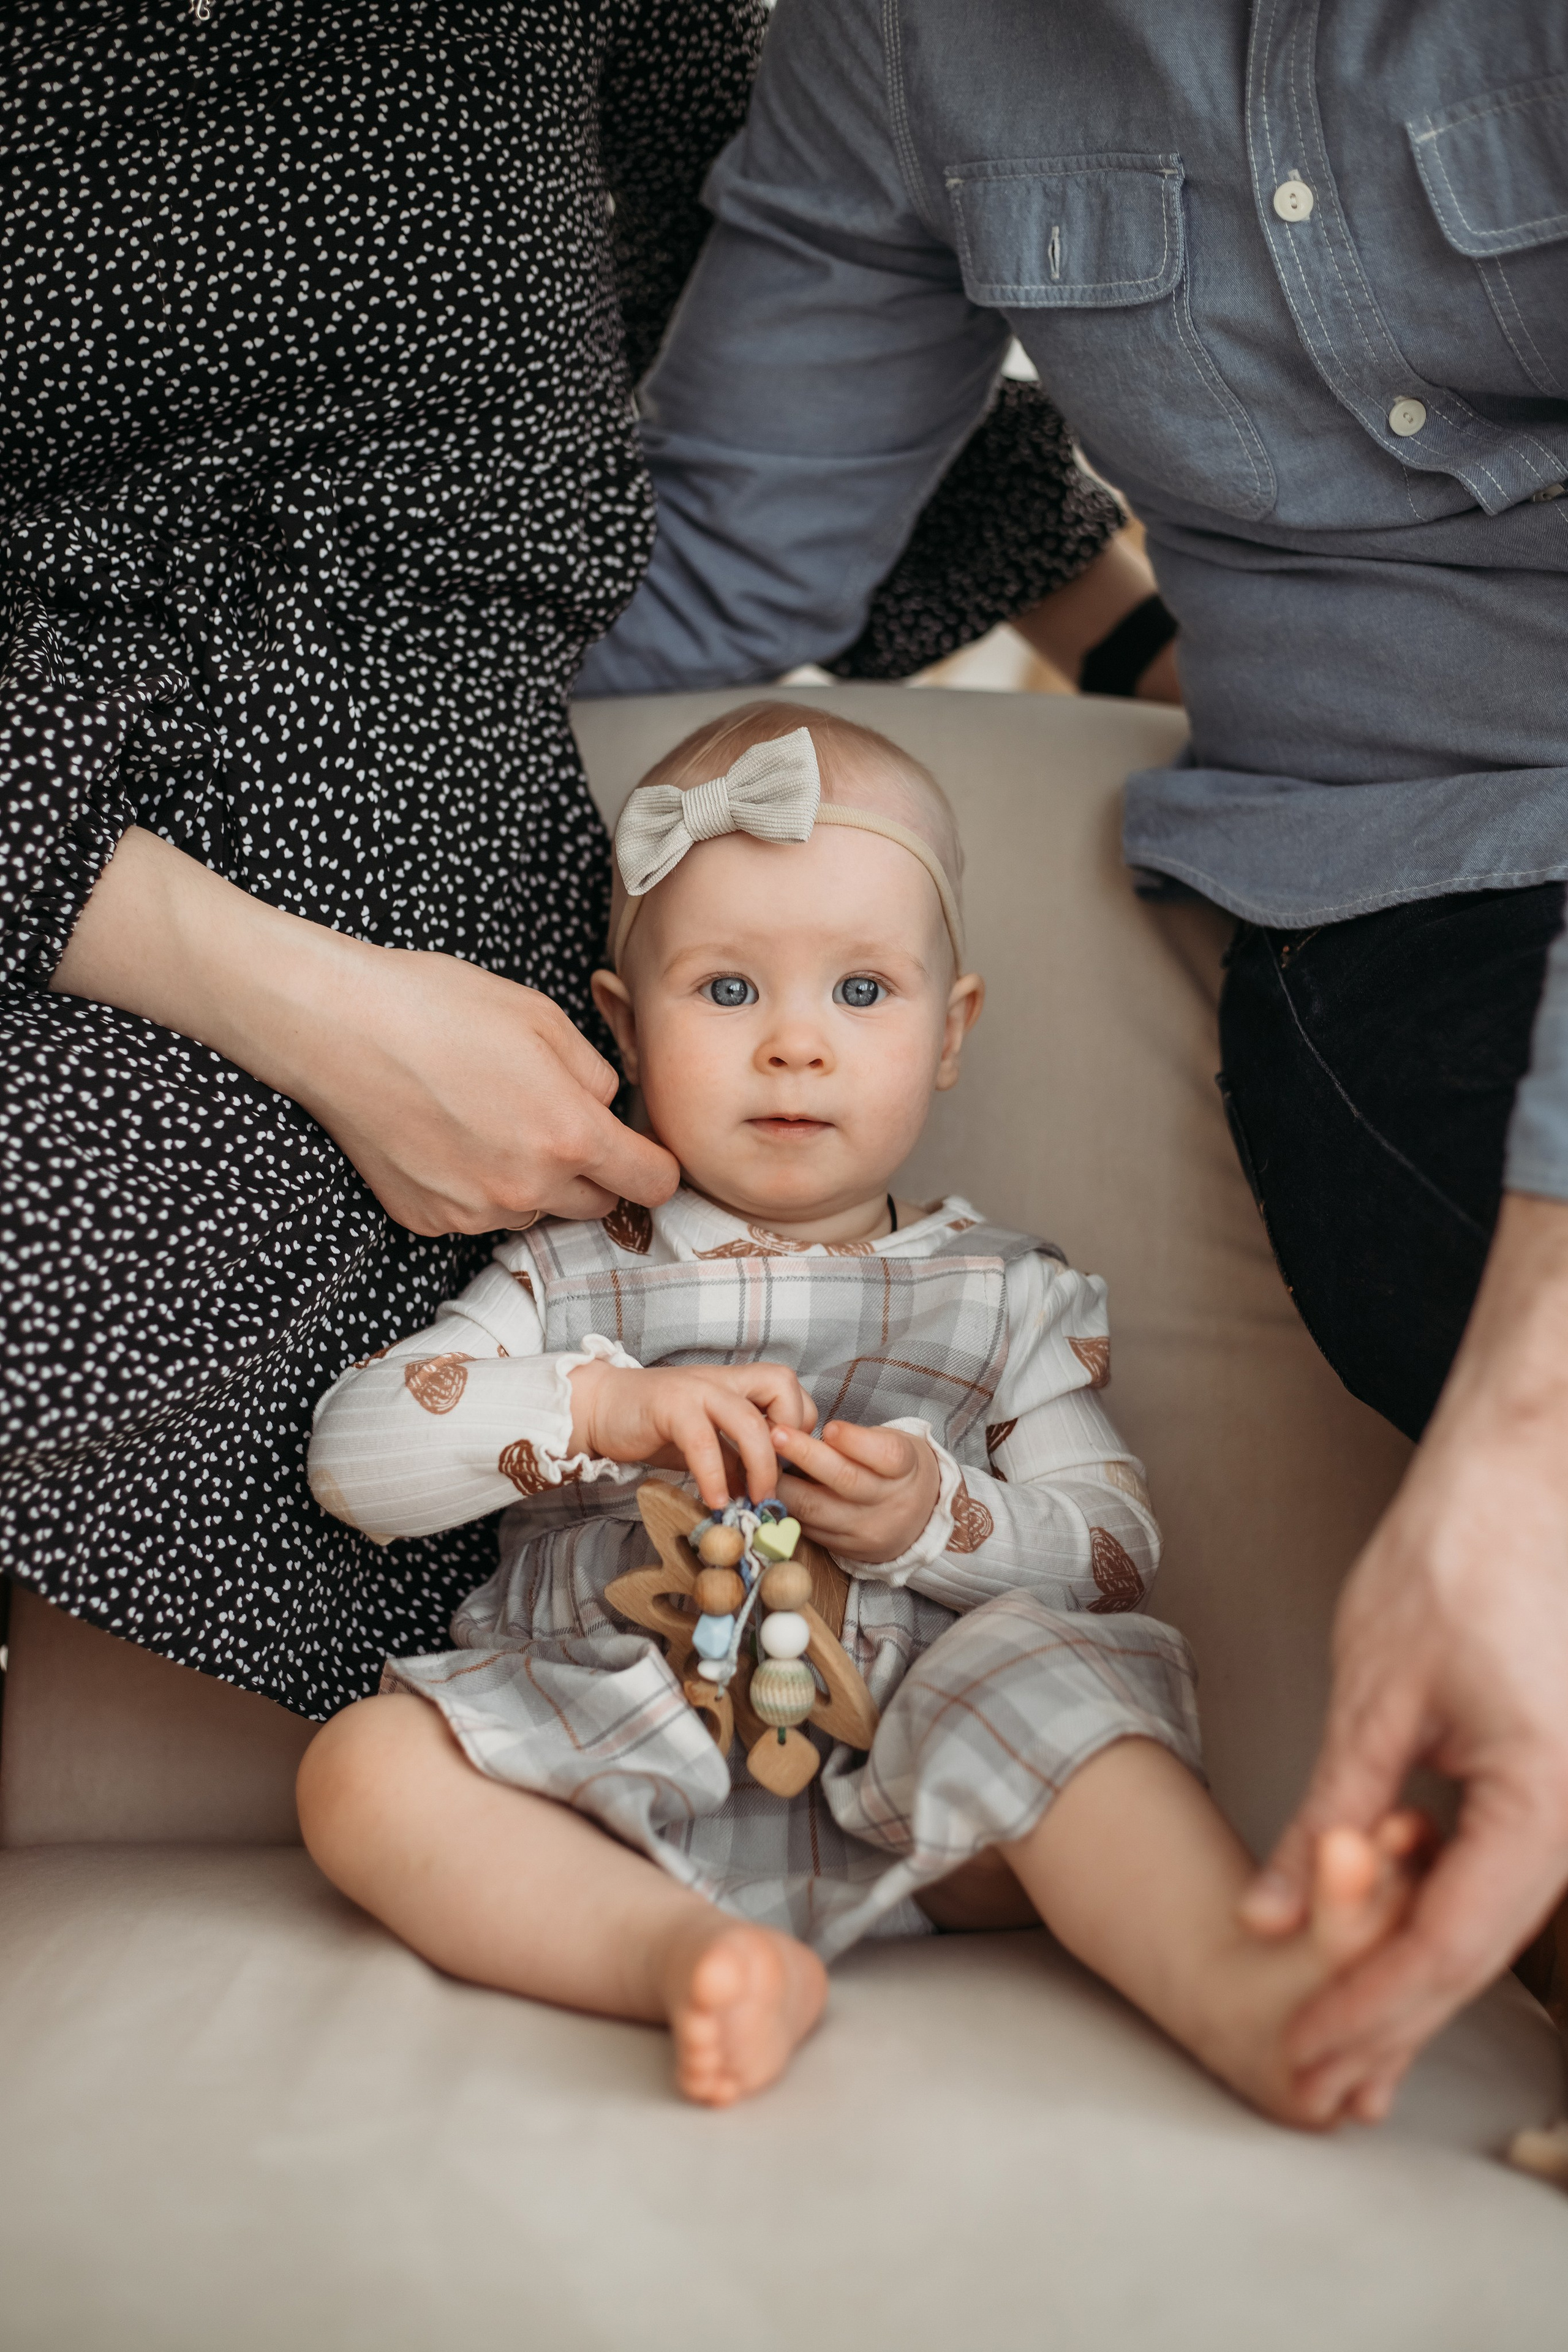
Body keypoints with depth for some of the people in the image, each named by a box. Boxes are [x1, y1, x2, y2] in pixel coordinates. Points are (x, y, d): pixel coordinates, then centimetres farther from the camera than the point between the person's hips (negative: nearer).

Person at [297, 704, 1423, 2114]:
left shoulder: (1002, 1299, 12)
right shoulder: (574, 1282, 11)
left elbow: (1116, 1552, 6)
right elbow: (353, 1455, 0)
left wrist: (935, 1519, -14)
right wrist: (604, 1407, -14)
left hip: (895, 1818, 0)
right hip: (615, 1790, 1)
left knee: (1045, 1673, -29)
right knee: (365, 1770, -24)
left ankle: (1246, 1993, -45)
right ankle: (684, 1954, -40)